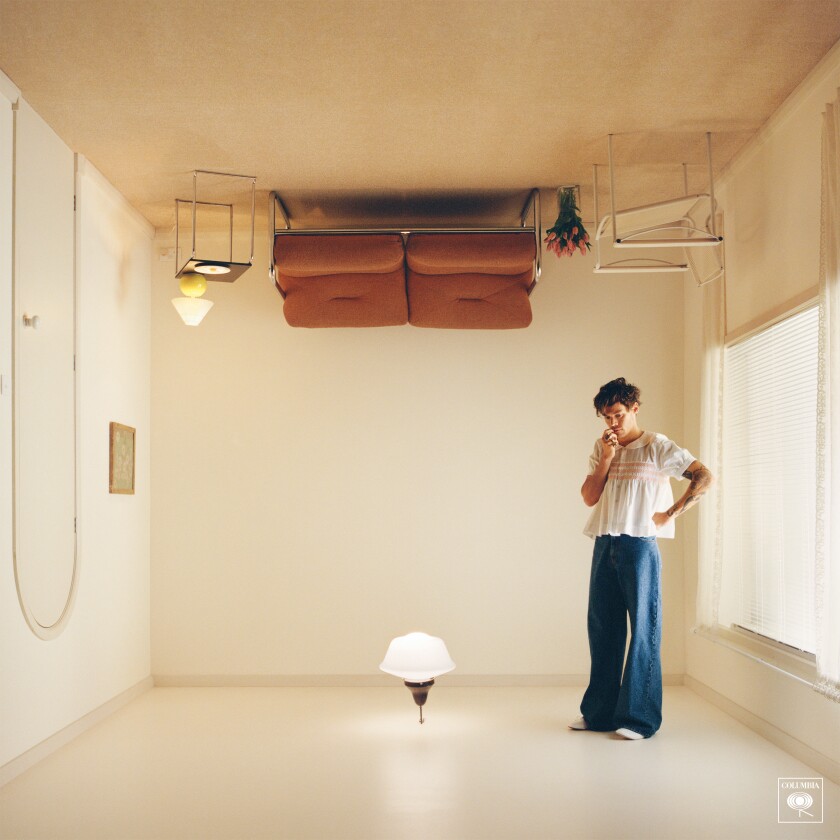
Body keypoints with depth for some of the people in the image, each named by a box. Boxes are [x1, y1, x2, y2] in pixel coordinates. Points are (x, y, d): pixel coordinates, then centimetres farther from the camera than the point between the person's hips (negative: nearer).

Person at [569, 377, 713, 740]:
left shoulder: (657, 447, -1)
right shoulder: (601, 448, 14)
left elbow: (704, 477, -5)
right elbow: (589, 497, 6)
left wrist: (672, 512, -7)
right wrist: (606, 459, -4)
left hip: (639, 546, -5)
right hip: (604, 546, 6)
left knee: (643, 629, -2)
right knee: (602, 629, 10)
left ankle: (639, 717, 4)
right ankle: (599, 712, 19)